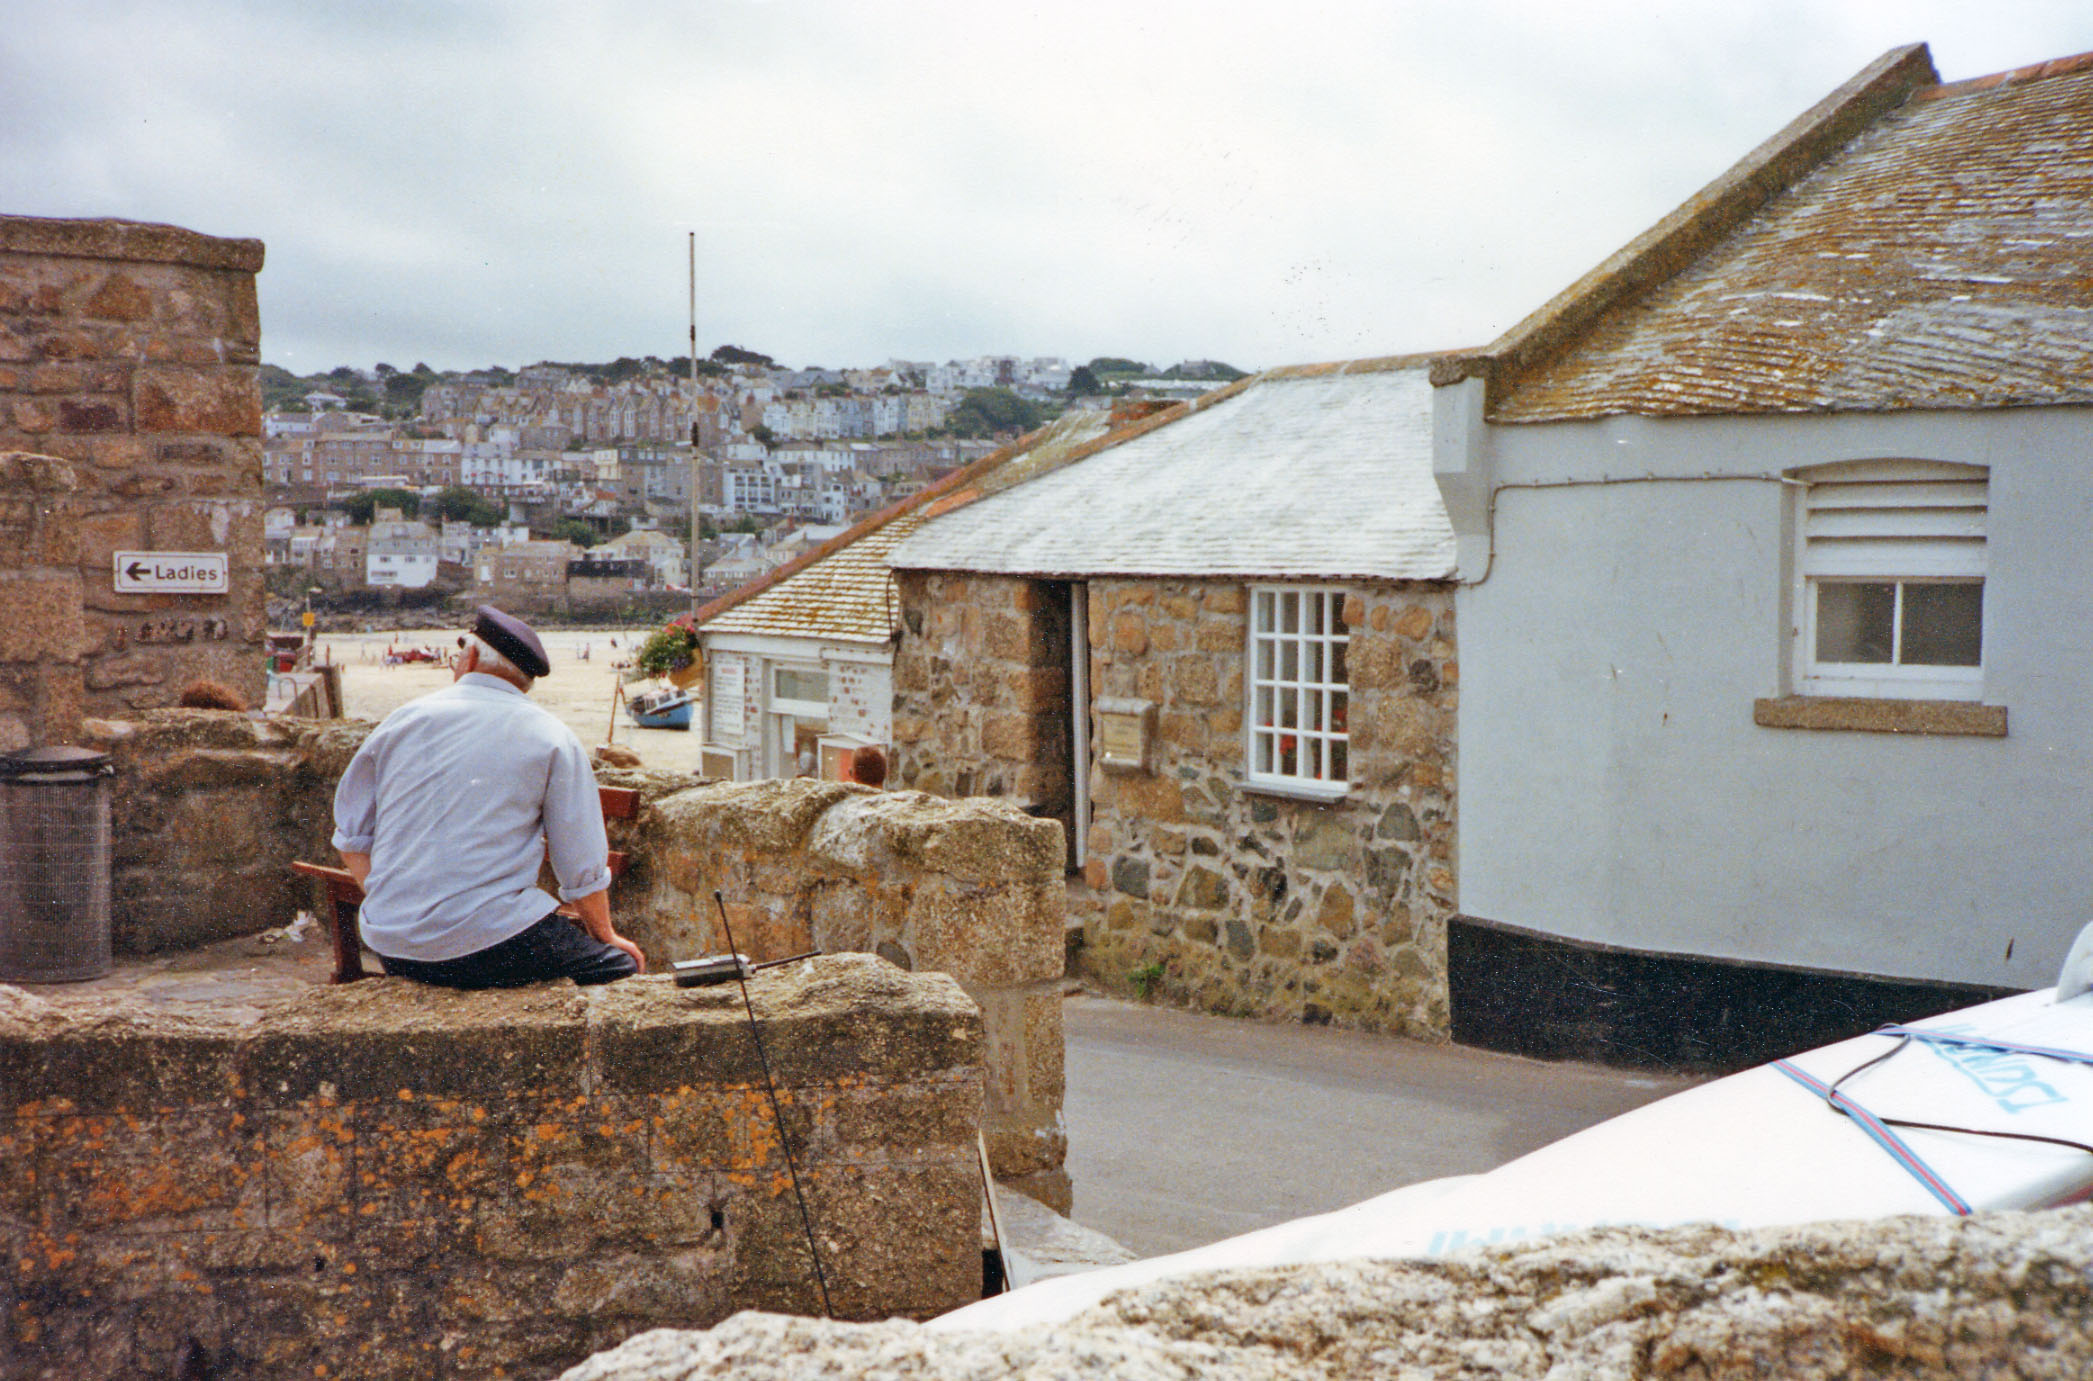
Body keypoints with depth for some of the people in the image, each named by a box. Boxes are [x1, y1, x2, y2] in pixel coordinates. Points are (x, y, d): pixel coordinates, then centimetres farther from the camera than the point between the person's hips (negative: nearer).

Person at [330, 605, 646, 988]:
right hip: (492, 946, -5)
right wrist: (606, 937, 19)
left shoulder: (401, 720, 11)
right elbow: (583, 869, 2)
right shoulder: (553, 740, 0)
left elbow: (351, 841, 17)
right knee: (621, 967, 7)